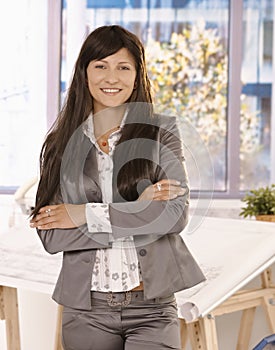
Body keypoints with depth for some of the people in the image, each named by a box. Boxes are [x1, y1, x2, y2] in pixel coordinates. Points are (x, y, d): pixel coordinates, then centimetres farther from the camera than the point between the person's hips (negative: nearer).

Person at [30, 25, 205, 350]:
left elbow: (176, 214, -11)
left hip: (151, 307, -1)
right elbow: (52, 236, -4)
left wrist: (87, 214, -12)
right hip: (86, 310, 2)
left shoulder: (161, 132, 1)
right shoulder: (61, 143, 4)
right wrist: (139, 212, -12)